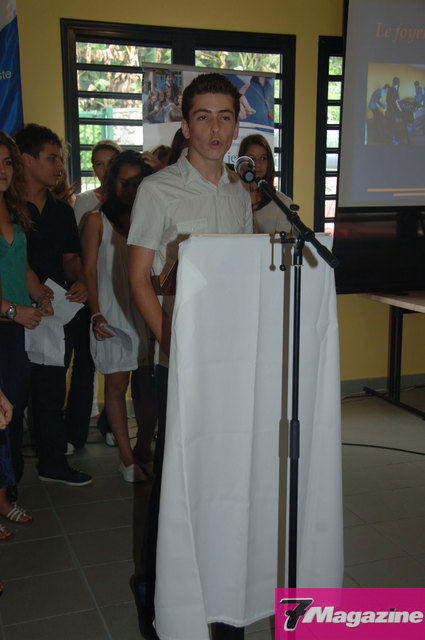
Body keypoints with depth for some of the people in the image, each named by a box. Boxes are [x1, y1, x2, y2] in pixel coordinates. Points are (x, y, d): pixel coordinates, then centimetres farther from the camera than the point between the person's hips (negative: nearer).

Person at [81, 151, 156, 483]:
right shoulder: (98, 220, 5)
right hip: (112, 315, -2)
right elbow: (89, 271, 1)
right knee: (117, 384, 2)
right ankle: (128, 458, 12)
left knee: (149, 386, 2)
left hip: (146, 313, 2)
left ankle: (145, 450, 18)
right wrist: (96, 314, -9)